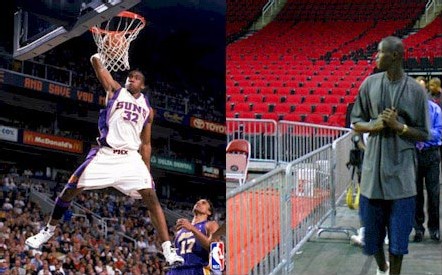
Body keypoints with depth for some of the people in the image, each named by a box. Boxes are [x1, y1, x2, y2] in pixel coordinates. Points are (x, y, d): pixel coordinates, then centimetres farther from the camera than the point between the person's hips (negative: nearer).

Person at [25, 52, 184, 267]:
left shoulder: (147, 109, 16)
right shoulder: (115, 90, 10)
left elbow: (146, 144, 18)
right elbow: (97, 66, -6)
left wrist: (147, 172, 9)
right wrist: (96, 56, -27)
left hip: (131, 158, 1)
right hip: (105, 154, -1)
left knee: (151, 197, -14)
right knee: (71, 189, -4)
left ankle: (168, 250, -17)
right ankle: (48, 230, 19)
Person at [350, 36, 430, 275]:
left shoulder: (414, 90, -4)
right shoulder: (370, 84, 3)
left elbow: (423, 134, 0)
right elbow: (356, 123, 9)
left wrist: (399, 126, -16)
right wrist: (373, 125, -11)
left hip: (401, 172, -2)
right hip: (373, 168, 3)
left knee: (399, 231, 1)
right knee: (372, 227, 11)